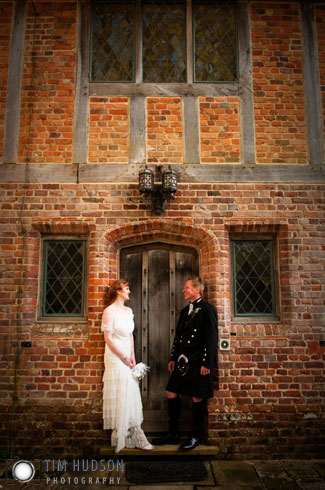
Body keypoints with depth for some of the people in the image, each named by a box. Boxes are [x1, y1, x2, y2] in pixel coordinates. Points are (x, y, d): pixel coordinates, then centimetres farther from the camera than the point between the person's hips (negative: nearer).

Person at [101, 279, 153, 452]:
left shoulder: (128, 311, 11)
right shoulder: (109, 311, -12)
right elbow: (108, 338, -14)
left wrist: (132, 357, 5)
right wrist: (124, 358, -12)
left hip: (127, 358, 7)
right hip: (115, 358, -7)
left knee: (132, 398, 9)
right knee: (120, 398, 1)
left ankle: (136, 437, 18)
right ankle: (120, 438, 15)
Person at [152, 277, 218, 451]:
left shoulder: (207, 310, -9)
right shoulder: (184, 311, 15)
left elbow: (212, 338, -14)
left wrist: (207, 364, -17)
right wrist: (173, 358, 15)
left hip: (198, 363, -8)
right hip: (182, 361, 8)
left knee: (197, 398, 3)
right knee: (171, 393, 9)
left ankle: (196, 436, 22)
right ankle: (173, 434, 23)